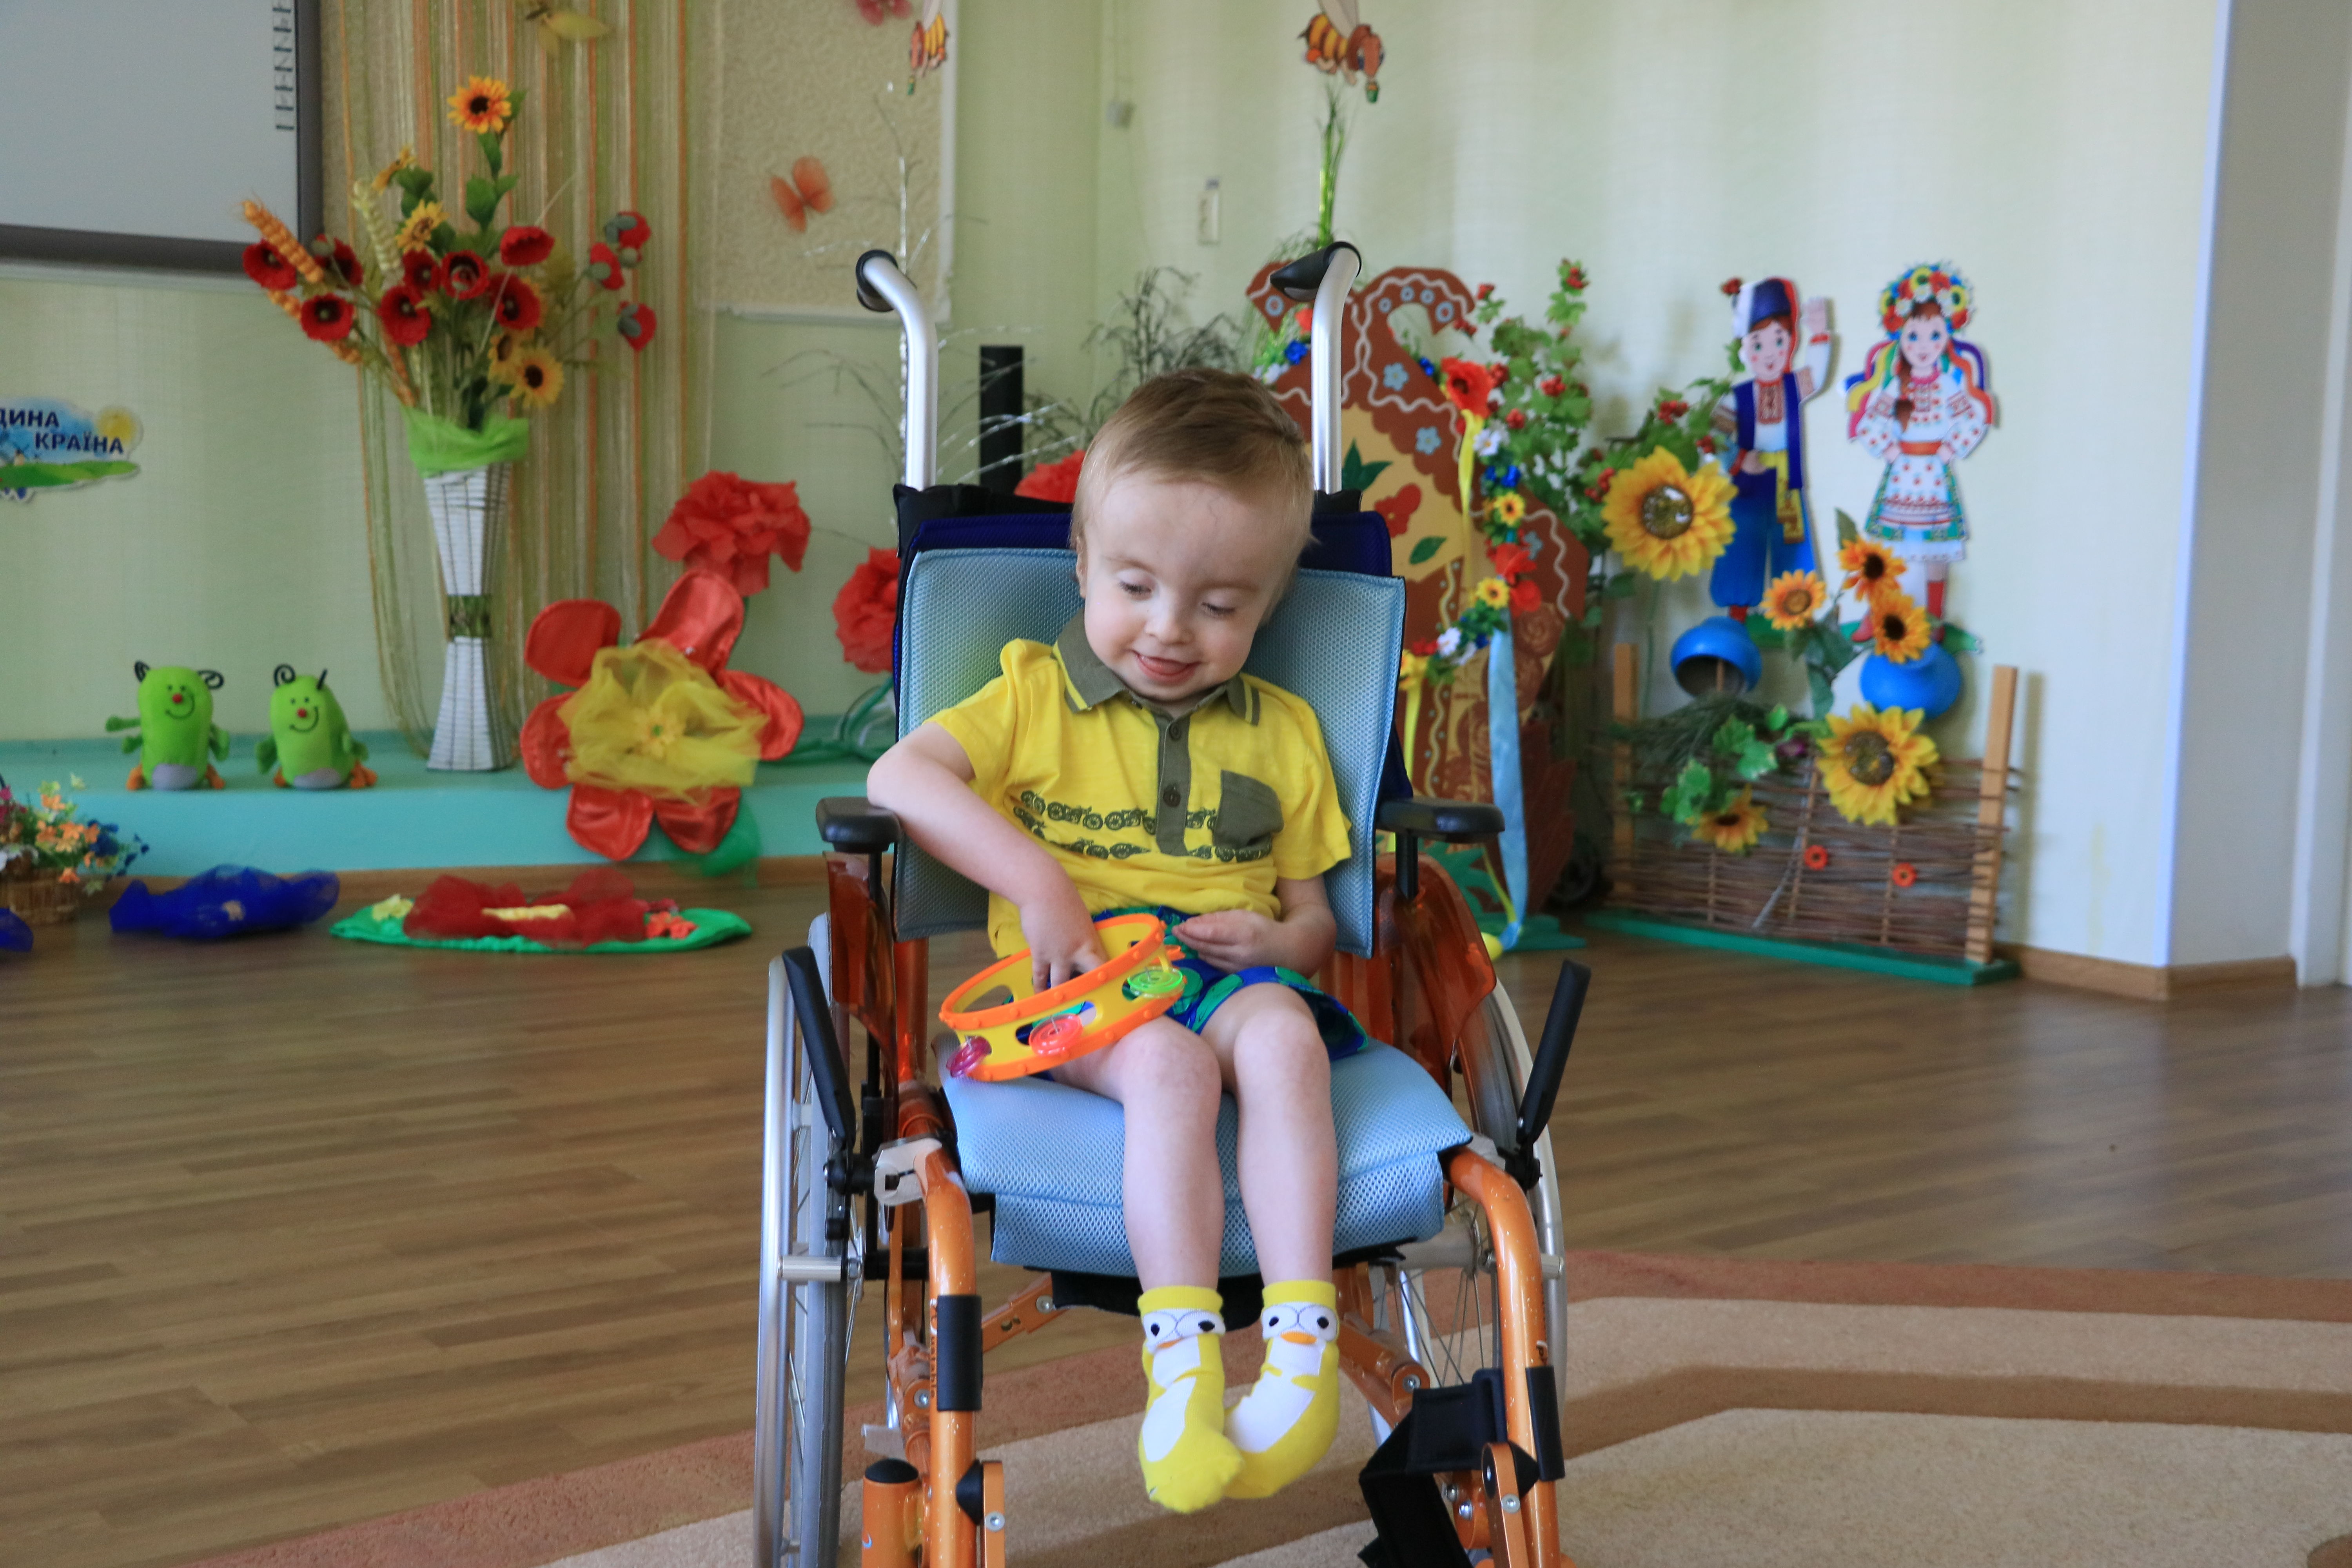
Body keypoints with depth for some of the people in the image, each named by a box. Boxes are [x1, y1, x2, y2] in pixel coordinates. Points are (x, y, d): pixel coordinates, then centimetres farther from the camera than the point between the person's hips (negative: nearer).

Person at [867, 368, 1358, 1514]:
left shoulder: (1283, 733, 19)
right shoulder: (1035, 695, 11)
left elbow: (1313, 917, 21)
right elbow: (897, 778, -7)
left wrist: (1276, 937, -5)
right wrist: (1037, 884, -17)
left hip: (1229, 976, 2)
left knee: (1280, 1035, -34)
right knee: (1167, 1063, -36)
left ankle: (1302, 1338, -39)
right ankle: (1182, 1358, -39)